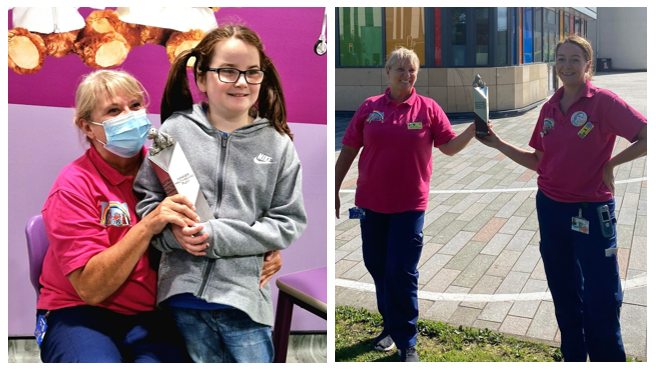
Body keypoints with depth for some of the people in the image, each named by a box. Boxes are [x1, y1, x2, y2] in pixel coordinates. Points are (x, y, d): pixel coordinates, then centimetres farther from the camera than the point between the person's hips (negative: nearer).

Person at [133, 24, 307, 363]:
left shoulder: (277, 144, -1)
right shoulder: (175, 130, 1)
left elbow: (288, 223, -2)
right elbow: (145, 197, 7)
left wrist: (219, 236, -12)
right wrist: (173, 232, -12)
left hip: (245, 296, 0)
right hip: (183, 294, 1)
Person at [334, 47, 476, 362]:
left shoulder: (428, 109, 0)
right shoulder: (369, 108, 3)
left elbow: (449, 147, 3)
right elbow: (348, 151, 6)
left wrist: (472, 130, -14)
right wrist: (335, 191, 6)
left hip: (409, 205, -2)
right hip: (371, 203, 3)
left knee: (401, 272, -3)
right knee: (377, 266, 12)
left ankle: (406, 343, 11)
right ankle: (391, 325, 34)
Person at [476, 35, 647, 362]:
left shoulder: (603, 102, -11)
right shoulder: (549, 109, 6)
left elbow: (647, 138, -14)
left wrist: (610, 164, -10)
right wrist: (497, 143, 5)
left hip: (591, 212, -5)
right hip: (551, 208, 6)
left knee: (601, 303, -3)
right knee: (564, 298, 15)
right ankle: (573, 359, 30)